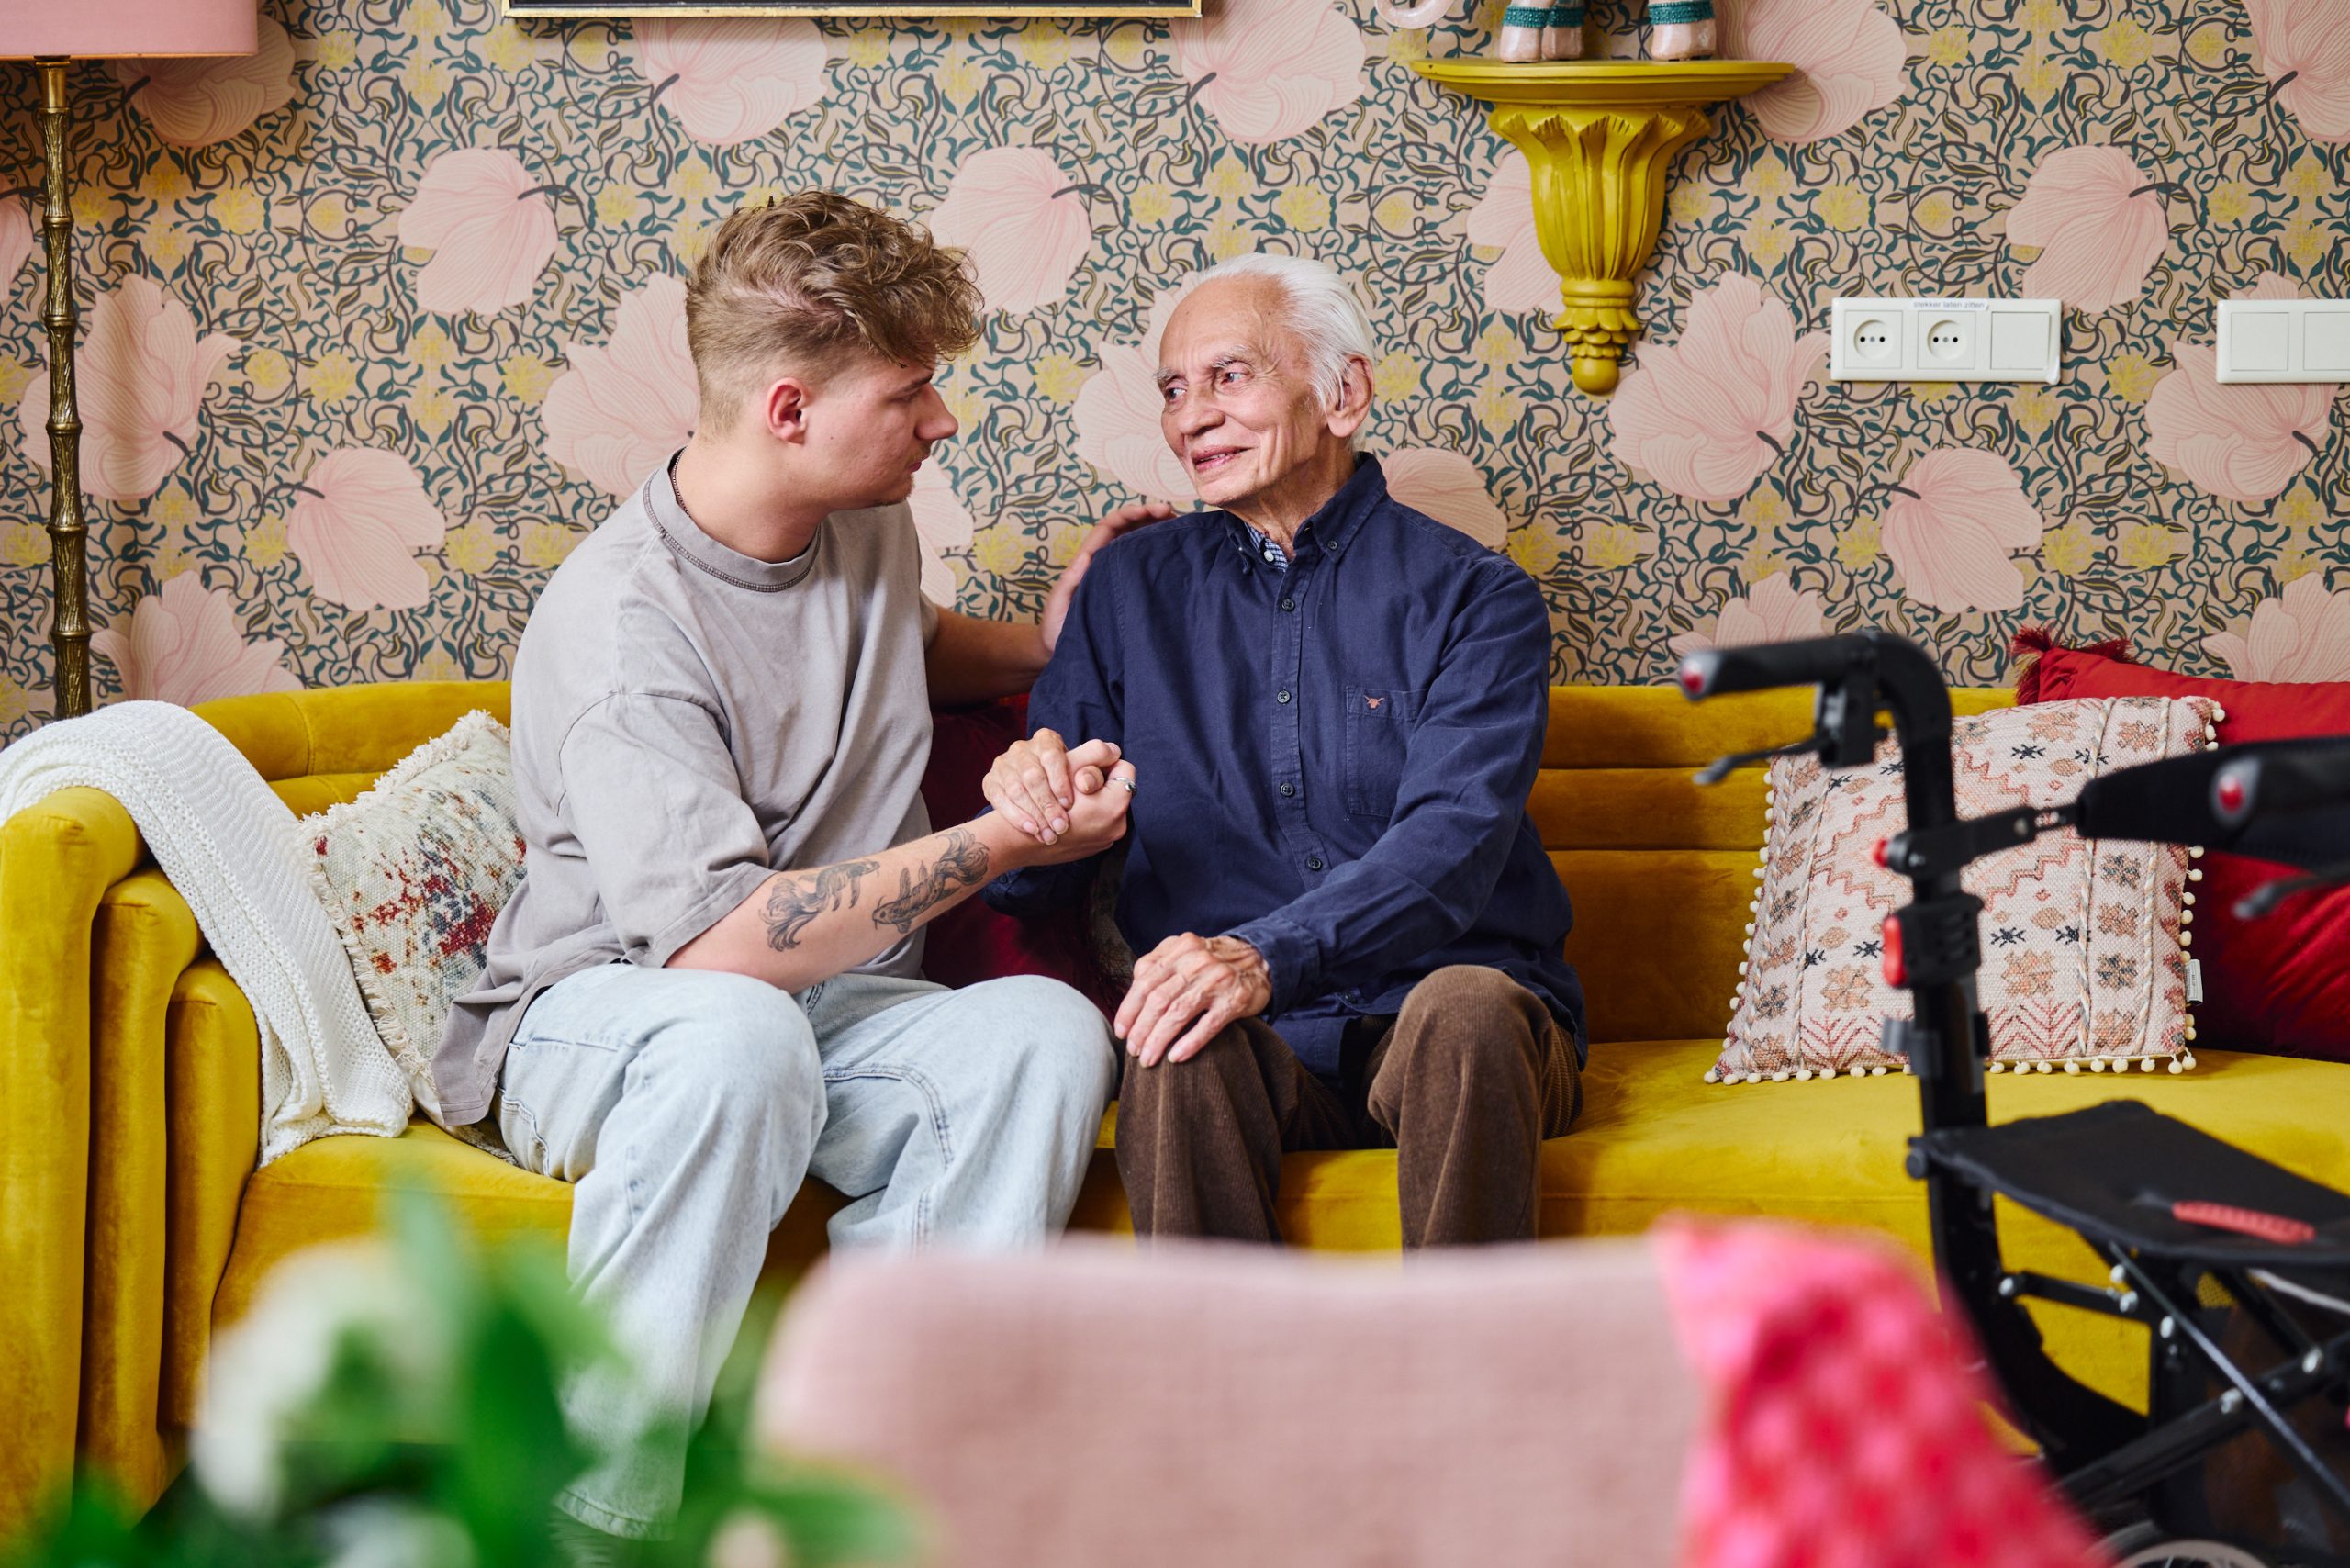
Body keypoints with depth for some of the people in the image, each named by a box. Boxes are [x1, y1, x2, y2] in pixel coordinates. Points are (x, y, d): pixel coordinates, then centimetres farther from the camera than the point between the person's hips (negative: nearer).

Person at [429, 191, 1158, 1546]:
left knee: (1051, 1027, -27)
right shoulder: (620, 622, -20)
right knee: (737, 1034, -42)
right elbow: (714, 940, -30)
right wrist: (993, 844, -29)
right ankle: (596, 1505, -30)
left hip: (840, 1010, 6)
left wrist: (1046, 645, 15)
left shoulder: (870, 528, 6)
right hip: (593, 1018, -6)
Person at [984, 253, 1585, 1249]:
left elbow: (1451, 842, -14)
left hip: (1449, 1006, -1)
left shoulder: (1472, 597, 3)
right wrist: (1029, 805, -13)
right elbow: (1028, 885, 13)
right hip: (1264, 1051, 1)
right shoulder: (1130, 590, 15)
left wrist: (1269, 955, -32)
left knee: (1464, 1008, -35)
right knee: (1182, 1043, -32)